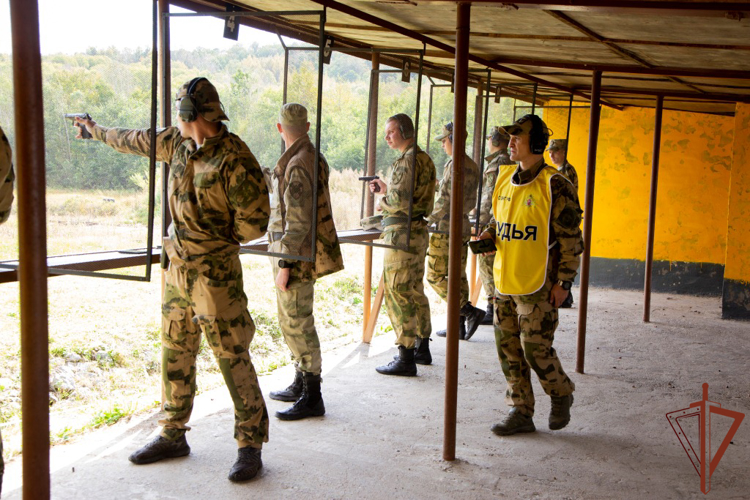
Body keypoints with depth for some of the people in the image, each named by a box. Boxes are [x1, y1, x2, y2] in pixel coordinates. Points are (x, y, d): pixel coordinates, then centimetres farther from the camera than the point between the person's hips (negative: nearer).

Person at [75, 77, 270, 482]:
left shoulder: (234, 159, -17)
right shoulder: (178, 143, 7)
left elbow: (253, 223, -16)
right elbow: (136, 142, 26)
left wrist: (216, 239, -3)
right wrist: (96, 130, 40)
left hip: (214, 270, -8)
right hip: (177, 266, 8)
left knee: (231, 356, -4)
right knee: (175, 353, 14)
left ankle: (250, 446, 5)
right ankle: (173, 435, 28)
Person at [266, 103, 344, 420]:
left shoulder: (298, 165, -19)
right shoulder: (313, 159, 12)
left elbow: (298, 221, -23)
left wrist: (284, 265, -20)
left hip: (296, 255, -10)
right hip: (300, 253, 10)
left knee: (297, 322, -5)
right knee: (293, 320, 18)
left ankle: (312, 398, 1)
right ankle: (300, 384, 30)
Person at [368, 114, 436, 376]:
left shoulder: (406, 161, -16)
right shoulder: (424, 159, 15)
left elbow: (400, 200, -24)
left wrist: (382, 202, -5)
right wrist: (386, 189, 14)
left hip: (401, 233, -10)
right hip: (419, 230, 10)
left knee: (397, 293, -5)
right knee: (415, 291, 17)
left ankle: (405, 358, -3)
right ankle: (422, 347, 27)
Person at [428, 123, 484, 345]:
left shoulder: (455, 164, -16)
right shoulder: (472, 166, 12)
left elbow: (448, 199, -20)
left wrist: (430, 218, -10)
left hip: (446, 228, -9)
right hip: (464, 227, 9)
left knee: (436, 276, -3)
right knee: (458, 275, 11)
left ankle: (470, 311, -9)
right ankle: (459, 325, 15)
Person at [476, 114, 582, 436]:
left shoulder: (554, 185, -11)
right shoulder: (504, 180, 10)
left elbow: (571, 237, -10)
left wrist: (563, 282, -13)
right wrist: (490, 236, 1)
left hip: (536, 286, -7)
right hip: (504, 281, 7)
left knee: (536, 349, -3)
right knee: (508, 349, 9)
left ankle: (561, 395, 26)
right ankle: (521, 412, 21)